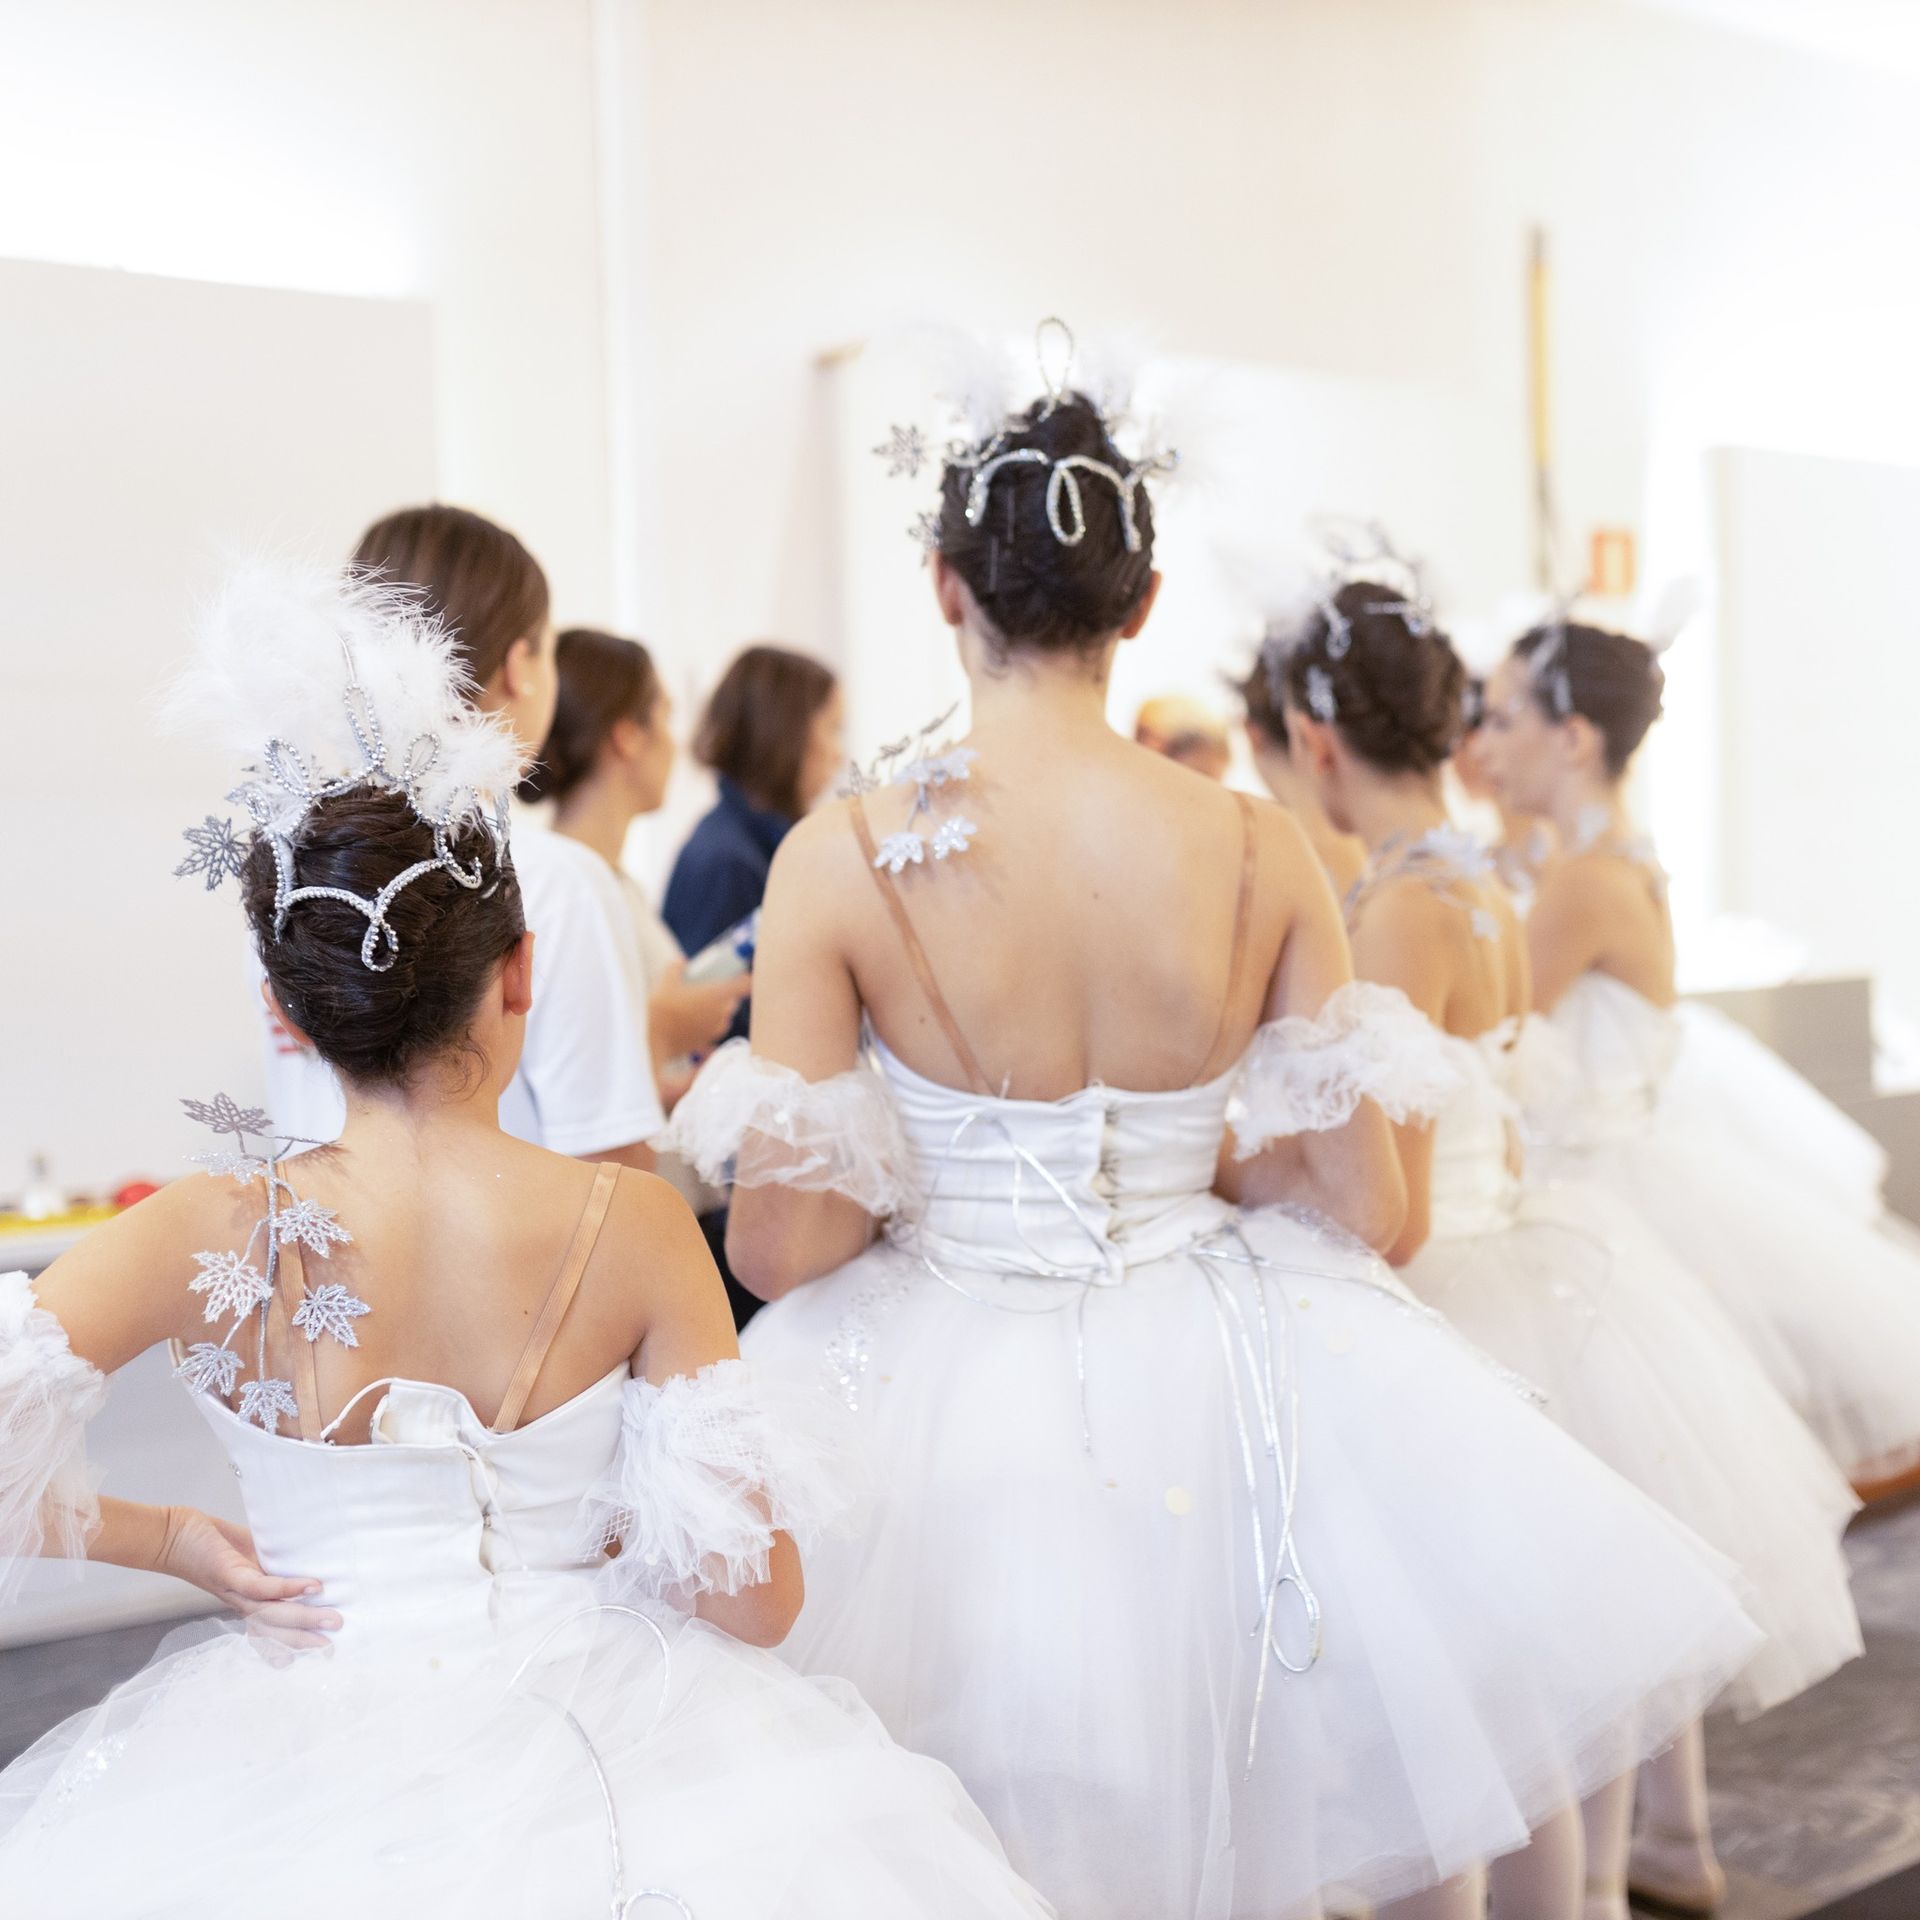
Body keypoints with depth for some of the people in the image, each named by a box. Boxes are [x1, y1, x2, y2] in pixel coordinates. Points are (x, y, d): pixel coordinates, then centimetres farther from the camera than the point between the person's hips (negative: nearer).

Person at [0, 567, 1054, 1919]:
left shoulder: (215, 1237, -12)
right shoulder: (633, 1224, -12)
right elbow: (754, 1597, -11)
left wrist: (166, 1538, -2)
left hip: (315, 1747, 0)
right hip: (584, 1733, 0)